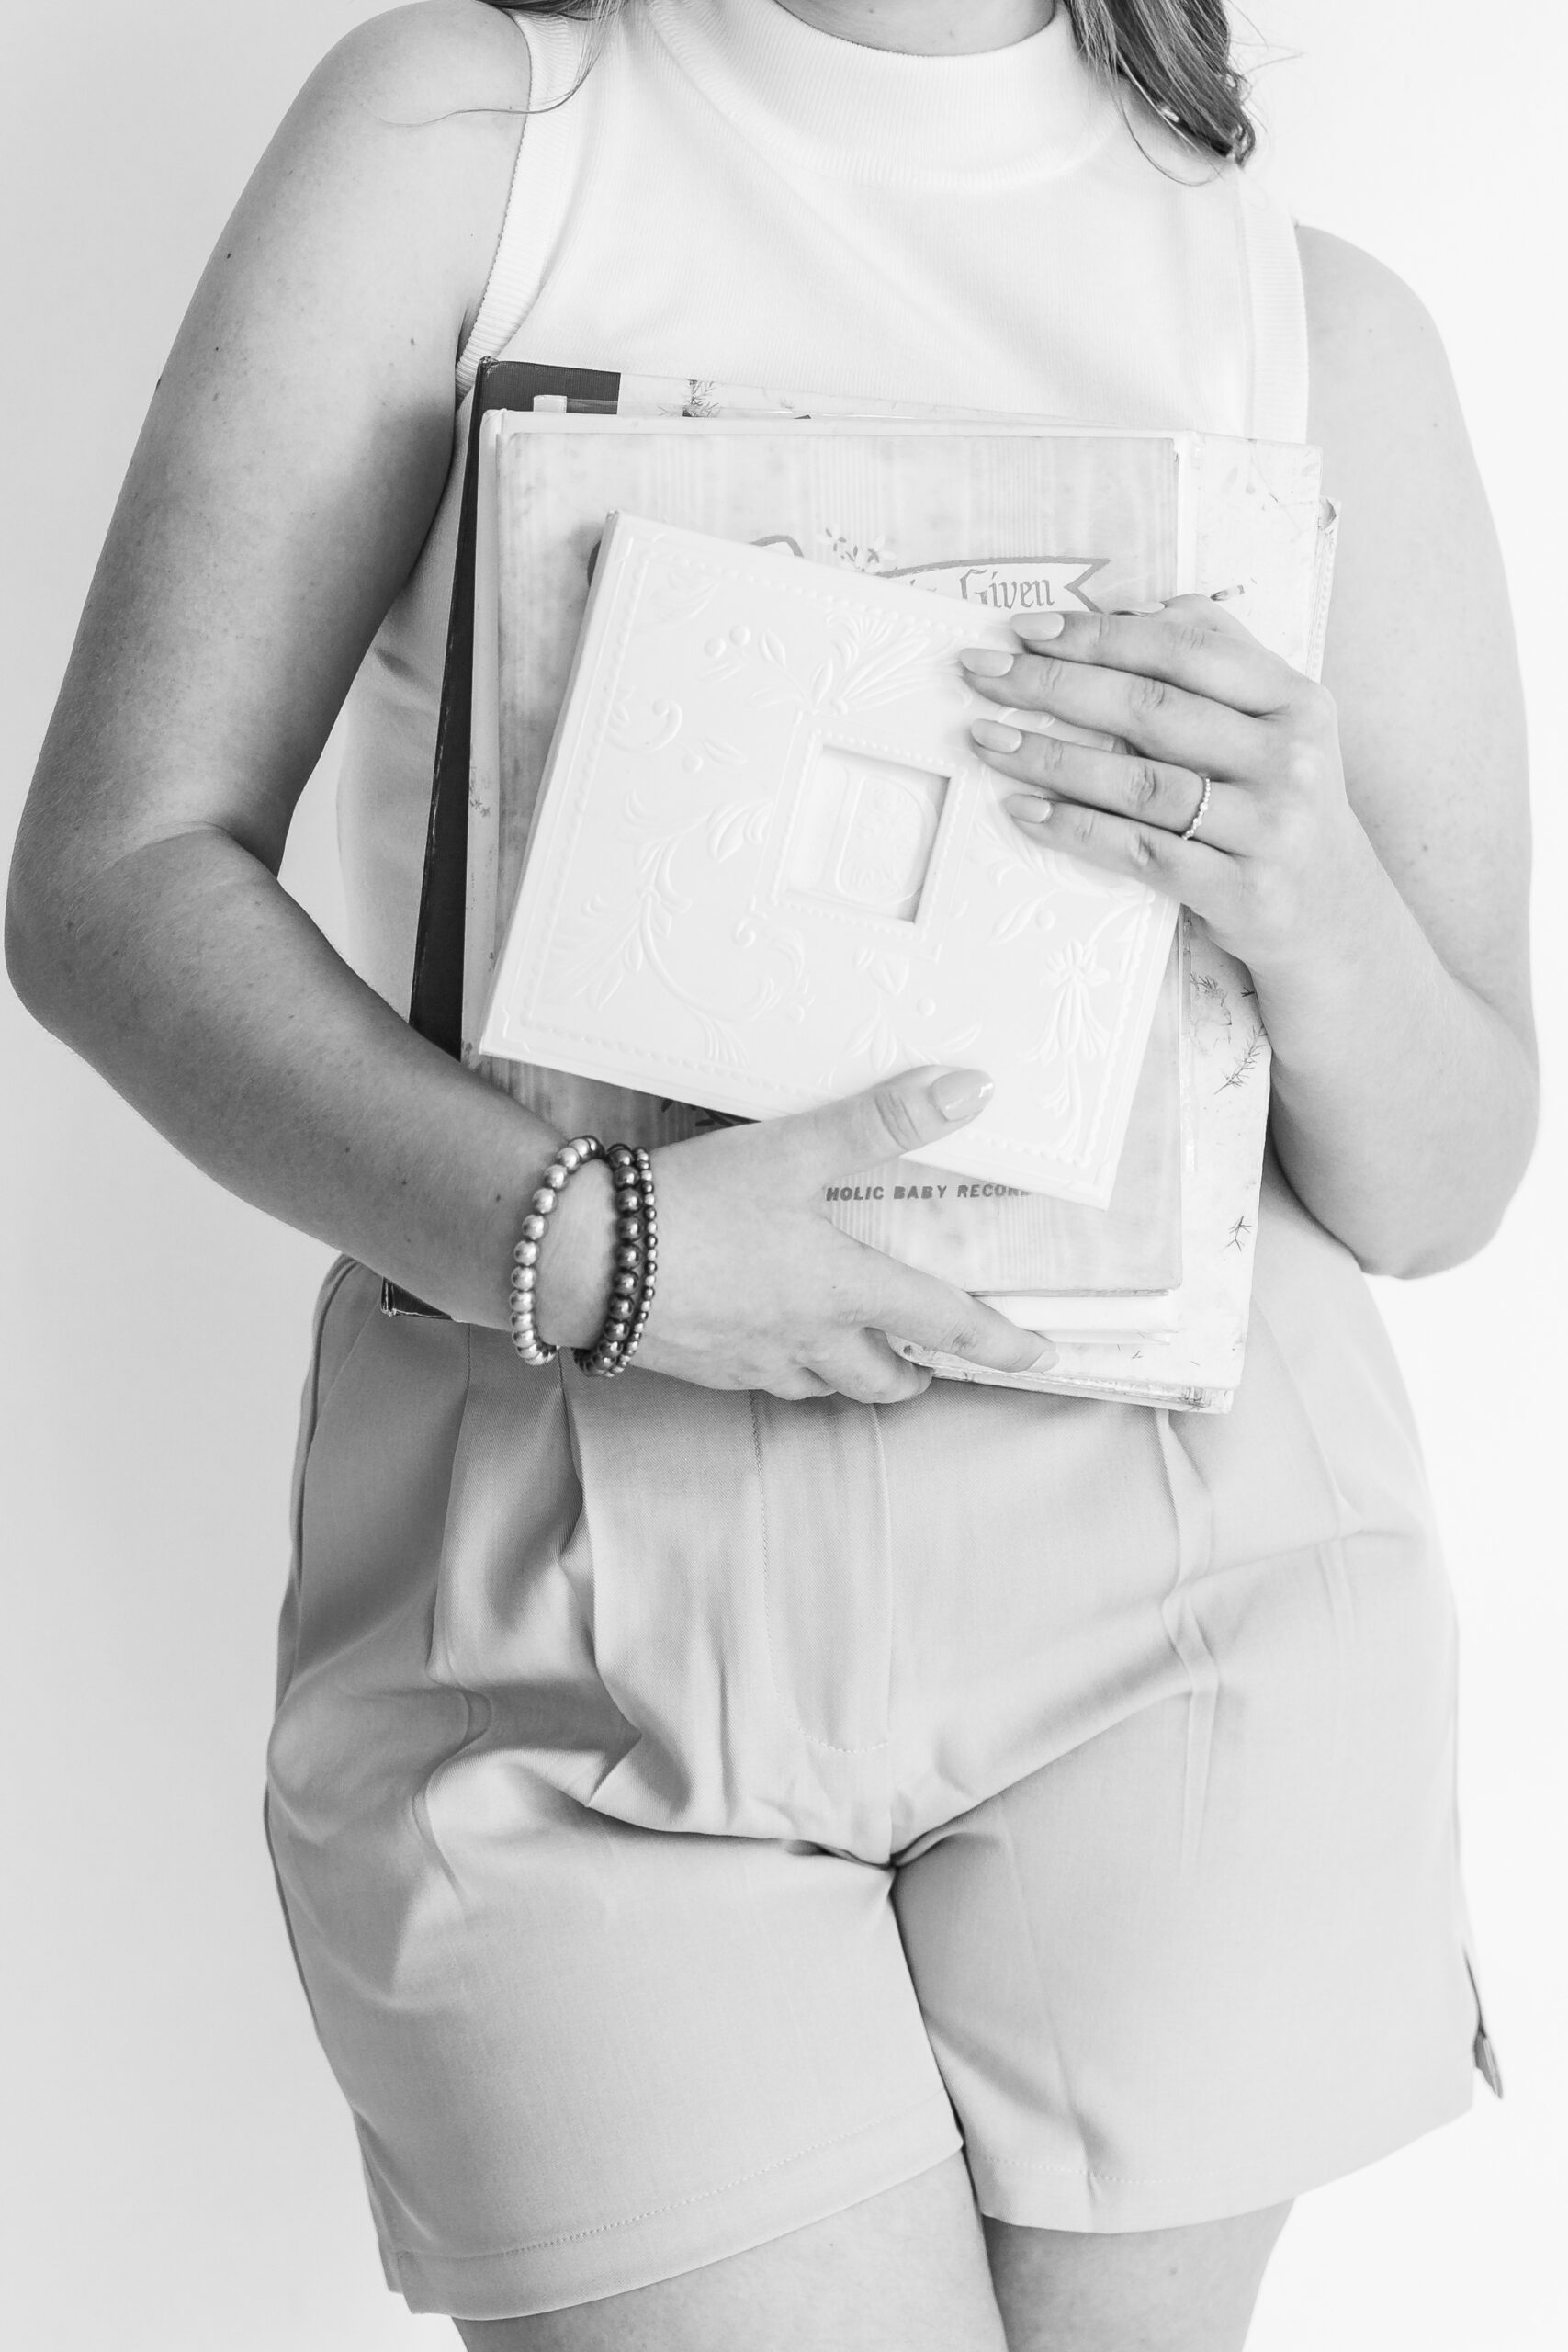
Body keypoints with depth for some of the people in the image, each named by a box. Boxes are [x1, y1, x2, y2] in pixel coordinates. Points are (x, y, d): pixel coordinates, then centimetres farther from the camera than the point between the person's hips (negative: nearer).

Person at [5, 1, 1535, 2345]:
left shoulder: (1321, 324, 7)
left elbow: (1443, 1187, 10)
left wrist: (1321, 917, -12)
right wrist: (579, 1243, -19)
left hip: (1173, 1590, 2)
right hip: (557, 1619, -2)